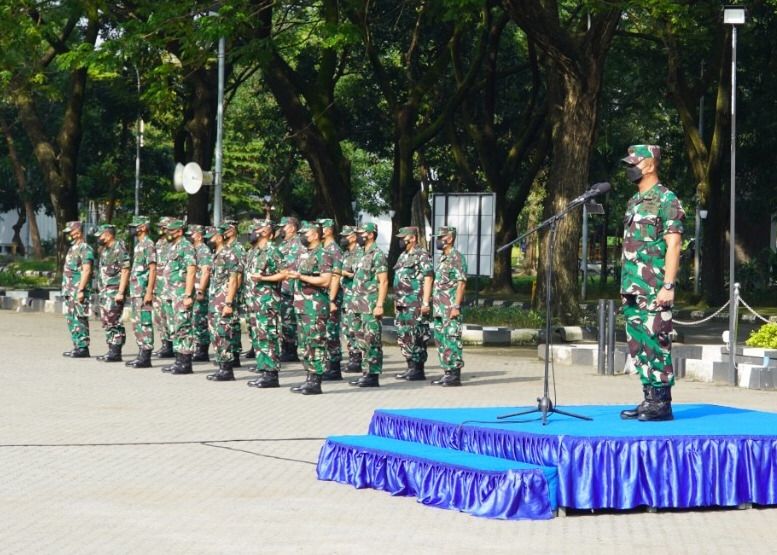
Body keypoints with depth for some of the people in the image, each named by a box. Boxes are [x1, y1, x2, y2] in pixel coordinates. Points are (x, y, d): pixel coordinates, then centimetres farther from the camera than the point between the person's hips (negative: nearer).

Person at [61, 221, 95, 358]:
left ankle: (83, 348, -6)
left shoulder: (85, 249, -11)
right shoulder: (72, 248, 19)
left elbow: (86, 271, -19)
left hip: (78, 291, -10)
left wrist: (80, 290, -24)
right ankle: (77, 346, 15)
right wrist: (66, 290, 21)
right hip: (69, 291, 10)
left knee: (80, 319, -8)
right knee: (71, 319, 10)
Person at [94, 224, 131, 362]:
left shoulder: (119, 249, -12)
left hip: (114, 291, -10)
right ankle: (111, 350, 14)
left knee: (114, 322, -9)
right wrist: (100, 291, 18)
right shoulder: (104, 250, 17)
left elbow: (125, 271, -17)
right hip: (104, 291, 10)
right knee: (106, 322, 10)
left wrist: (120, 292, -21)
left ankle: (115, 353, -7)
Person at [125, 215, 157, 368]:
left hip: (143, 291, -10)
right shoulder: (138, 245, 18)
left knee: (145, 323, -8)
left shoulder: (148, 245, -11)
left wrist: (149, 292, -21)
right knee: (137, 323, 11)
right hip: (135, 291, 10)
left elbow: (152, 270, -17)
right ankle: (141, 355, 15)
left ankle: (146, 357, -8)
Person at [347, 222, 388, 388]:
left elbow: (383, 282, -15)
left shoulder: (377, 255, -10)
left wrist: (379, 305, -20)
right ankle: (366, 373, 15)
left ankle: (373, 376, -6)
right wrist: (354, 304, 19)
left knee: (372, 342, -8)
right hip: (359, 306, 9)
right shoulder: (363, 255, 17)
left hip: (371, 306, -9)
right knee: (361, 341, 10)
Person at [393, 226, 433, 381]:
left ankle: (419, 370, -4)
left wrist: (425, 303, -19)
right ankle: (411, 367, 15)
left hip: (415, 304, -9)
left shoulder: (422, 255, -8)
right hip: (402, 305, 9)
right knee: (403, 337, 9)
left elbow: (428, 279, -14)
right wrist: (396, 302, 21)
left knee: (416, 338, -8)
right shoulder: (403, 256, 19)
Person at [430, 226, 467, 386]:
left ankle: (455, 375, -8)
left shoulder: (456, 258, -11)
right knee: (440, 340, 10)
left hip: (450, 308, -10)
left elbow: (461, 283, -16)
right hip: (439, 308, 10)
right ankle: (447, 373, 15)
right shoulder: (442, 258, 18)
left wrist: (456, 307, -21)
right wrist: (435, 305, 19)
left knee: (451, 340, -10)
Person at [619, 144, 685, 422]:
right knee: (638, 346, 9)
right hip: (632, 290, 9)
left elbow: (673, 245, -14)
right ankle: (649, 399, 15)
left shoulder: (666, 200, -8)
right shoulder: (634, 202, 18)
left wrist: (668, 286, -19)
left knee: (655, 344, -7)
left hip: (654, 290, -9)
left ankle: (662, 403, -3)